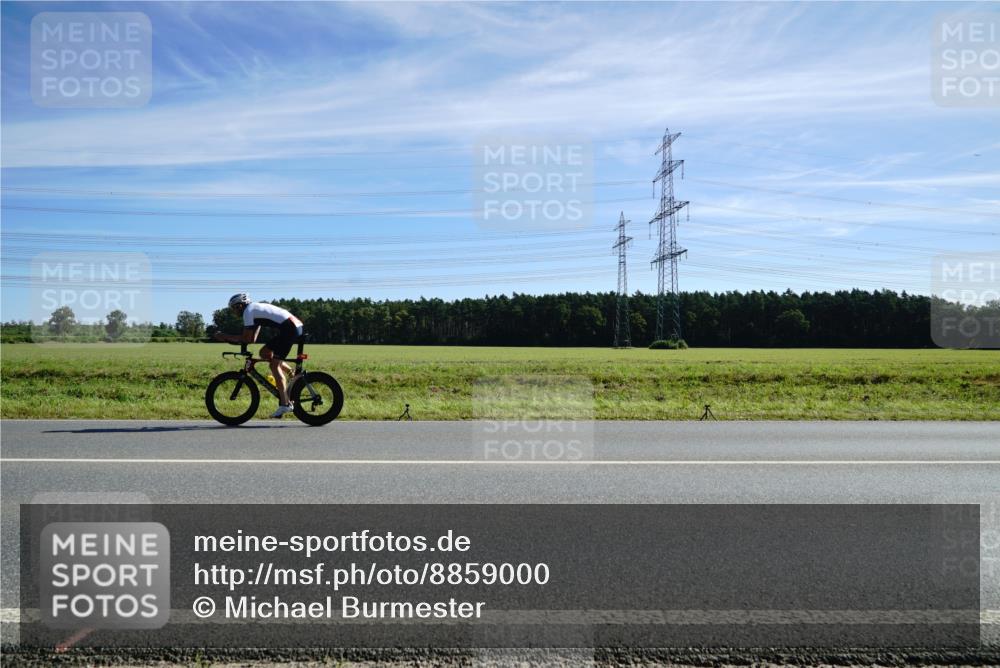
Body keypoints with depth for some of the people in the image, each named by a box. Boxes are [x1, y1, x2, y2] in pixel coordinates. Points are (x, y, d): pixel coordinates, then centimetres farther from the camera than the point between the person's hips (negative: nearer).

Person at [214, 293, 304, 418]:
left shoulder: (248, 311, -3)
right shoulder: (255, 309, 25)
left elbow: (247, 338, -9)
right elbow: (252, 338, 24)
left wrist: (225, 336, 0)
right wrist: (231, 339, 18)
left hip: (290, 328, -9)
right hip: (296, 326, 9)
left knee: (274, 365, -5)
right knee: (264, 353, 16)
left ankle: (285, 404, -9)